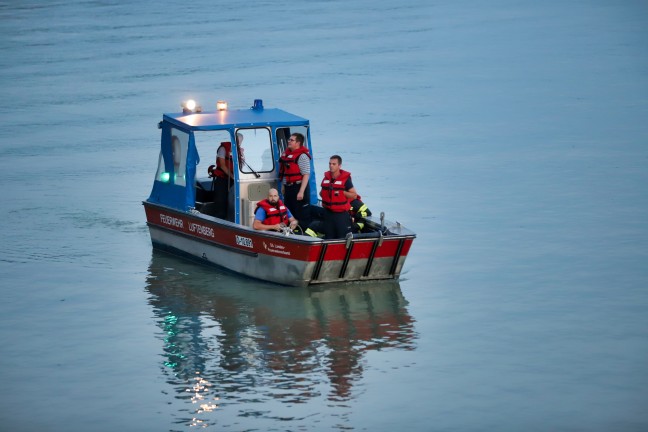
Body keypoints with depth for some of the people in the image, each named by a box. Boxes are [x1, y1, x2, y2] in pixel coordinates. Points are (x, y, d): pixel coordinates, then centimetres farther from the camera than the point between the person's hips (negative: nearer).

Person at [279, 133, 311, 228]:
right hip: (288, 187, 9)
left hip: (299, 187, -9)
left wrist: (301, 191, -24)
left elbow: (306, 175, -20)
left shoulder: (302, 156, -15)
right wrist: (283, 186, 21)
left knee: (302, 216, -6)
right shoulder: (286, 154, 12)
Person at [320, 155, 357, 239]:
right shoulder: (326, 177, 9)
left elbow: (354, 195, -6)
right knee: (329, 237, 12)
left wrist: (342, 192, -16)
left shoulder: (345, 178, -7)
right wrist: (321, 193, 4)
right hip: (328, 212, 5)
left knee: (343, 238, -5)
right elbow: (322, 192, 25)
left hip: (341, 213, -5)